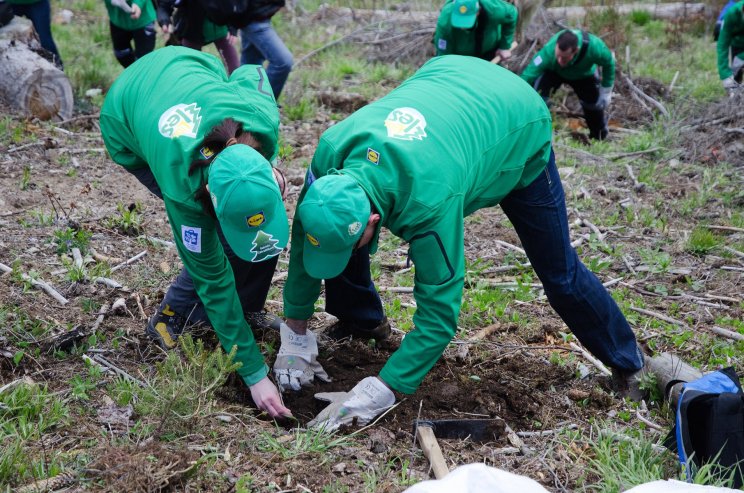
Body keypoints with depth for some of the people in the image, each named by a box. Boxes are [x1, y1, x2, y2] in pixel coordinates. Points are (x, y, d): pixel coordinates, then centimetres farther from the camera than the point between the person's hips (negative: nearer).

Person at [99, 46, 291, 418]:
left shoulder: (263, 116, -36)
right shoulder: (182, 183, -42)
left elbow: (250, 73, -9)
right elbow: (212, 277, -31)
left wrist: (267, 162, -13)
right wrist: (254, 374, -27)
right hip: (130, 128, -5)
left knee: (256, 209, -8)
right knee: (221, 241, -19)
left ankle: (246, 308, 12)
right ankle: (174, 317, 2)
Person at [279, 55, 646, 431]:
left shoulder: (429, 199, -46)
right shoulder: (331, 151, -30)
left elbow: (440, 308, -39)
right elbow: (304, 232, -11)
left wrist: (382, 390, -40)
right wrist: (295, 331, -8)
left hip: (519, 127, -5)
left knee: (558, 270, 3)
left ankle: (626, 360, 26)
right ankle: (361, 319, 15)